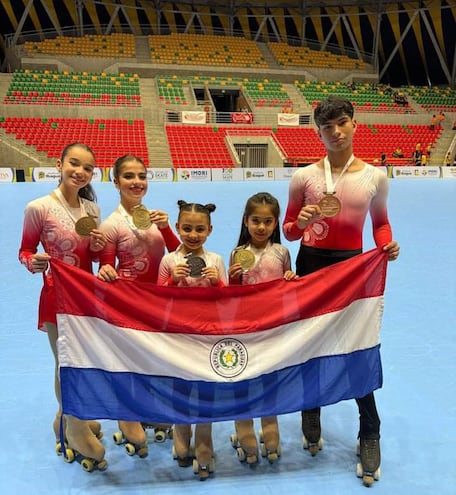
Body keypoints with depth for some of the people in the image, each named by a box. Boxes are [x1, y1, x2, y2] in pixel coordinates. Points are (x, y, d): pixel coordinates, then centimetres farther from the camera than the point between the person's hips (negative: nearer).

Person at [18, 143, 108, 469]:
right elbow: (25, 251, -5)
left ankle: (68, 421, 43)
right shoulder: (39, 208, -15)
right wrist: (33, 263, -26)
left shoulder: (92, 208, 1)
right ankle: (78, 435, 27)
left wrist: (98, 247, -11)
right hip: (57, 297, -5)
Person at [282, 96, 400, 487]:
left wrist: (387, 245, -8)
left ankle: (370, 436, 22)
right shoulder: (304, 176, -4)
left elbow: (380, 222, 12)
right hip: (311, 265, 1)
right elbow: (289, 232, 3)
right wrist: (300, 223, -20)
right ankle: (312, 427, 35)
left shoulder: (375, 177, -2)